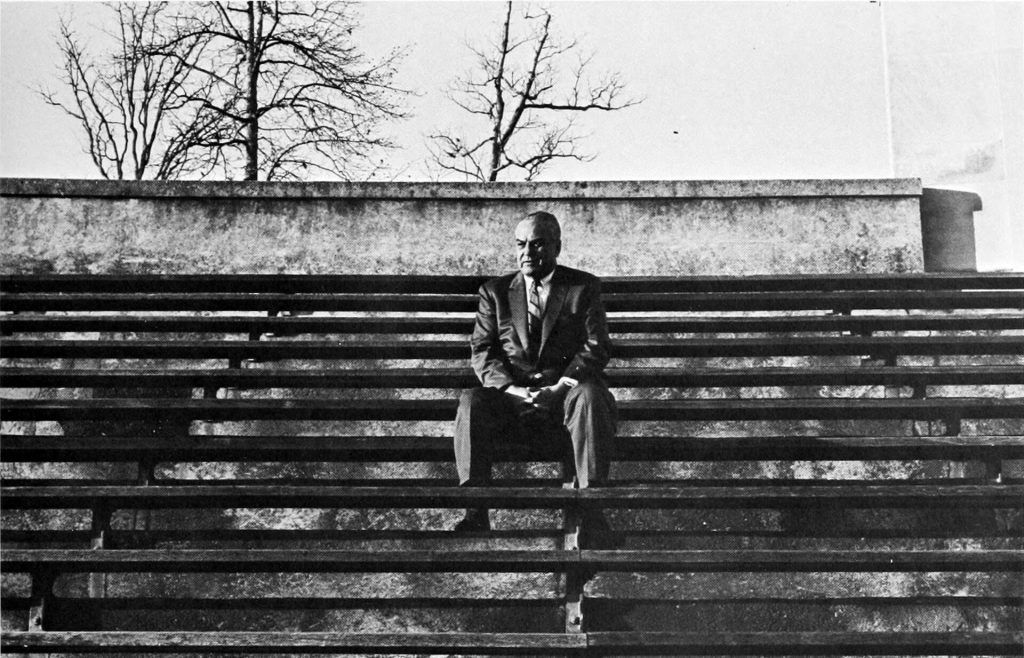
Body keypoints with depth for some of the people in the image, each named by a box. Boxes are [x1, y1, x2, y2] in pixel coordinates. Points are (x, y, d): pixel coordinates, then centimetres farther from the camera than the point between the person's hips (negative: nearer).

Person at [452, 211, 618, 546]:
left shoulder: (584, 287, 11)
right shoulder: (495, 291, 16)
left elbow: (596, 346, 0)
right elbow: (482, 350, 6)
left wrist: (559, 387, -16)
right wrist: (512, 388, -14)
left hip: (563, 393, -1)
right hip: (511, 398, 2)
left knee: (589, 394, -34)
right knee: (471, 401, -28)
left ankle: (591, 509, -37)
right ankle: (475, 514, -30)